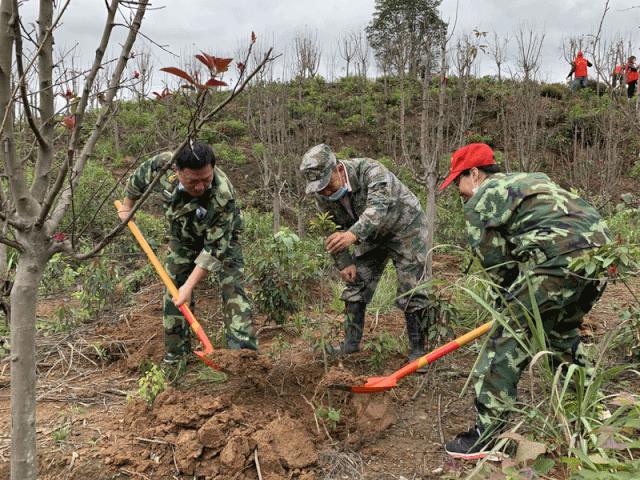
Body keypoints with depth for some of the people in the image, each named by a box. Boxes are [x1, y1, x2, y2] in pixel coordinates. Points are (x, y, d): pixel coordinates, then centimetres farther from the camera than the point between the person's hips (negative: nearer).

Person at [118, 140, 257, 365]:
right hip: (183, 237, 4)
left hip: (221, 236, -4)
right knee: (173, 293, 4)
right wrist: (127, 206, 9)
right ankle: (175, 355, 16)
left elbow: (214, 248, -36)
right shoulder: (162, 164, -31)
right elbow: (139, 178, -6)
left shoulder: (223, 196, -42)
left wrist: (189, 286, -35)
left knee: (232, 289, -18)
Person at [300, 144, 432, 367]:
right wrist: (344, 263, -6)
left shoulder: (371, 171, -36)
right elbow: (332, 232, -1)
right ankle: (351, 342, 17)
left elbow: (378, 206, -54)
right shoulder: (323, 195, -15)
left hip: (405, 228, -6)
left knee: (411, 292, -9)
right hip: (372, 235, 6)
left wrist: (354, 234, -69)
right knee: (355, 285, 4)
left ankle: (418, 349, 4)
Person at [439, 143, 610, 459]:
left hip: (558, 261, -9)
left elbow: (495, 260, 4)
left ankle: (488, 431, 0)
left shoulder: (480, 199, 5)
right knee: (562, 332, 28)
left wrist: (514, 299, 17)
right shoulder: (528, 181, 31)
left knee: (508, 342, -2)